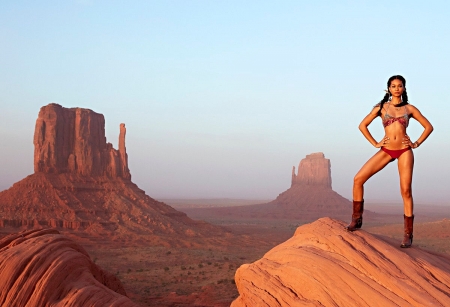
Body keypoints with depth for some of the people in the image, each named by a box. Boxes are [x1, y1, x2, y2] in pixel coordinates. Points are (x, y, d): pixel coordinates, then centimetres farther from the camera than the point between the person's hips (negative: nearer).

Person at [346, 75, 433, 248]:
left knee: (406, 191, -5)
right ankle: (356, 219, 2)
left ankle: (408, 234, 0)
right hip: (386, 151, 1)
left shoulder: (409, 109, 8)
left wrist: (417, 143, 3)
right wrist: (375, 143, 3)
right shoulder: (381, 107, 8)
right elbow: (362, 125, 10)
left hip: (404, 151, -1)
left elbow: (428, 127, 13)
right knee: (358, 179, -11)